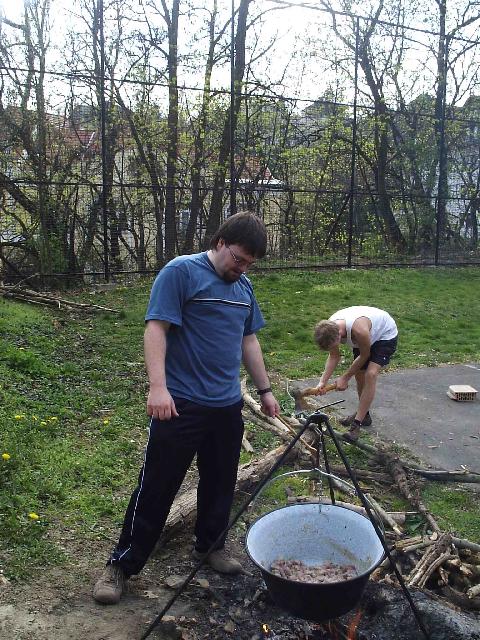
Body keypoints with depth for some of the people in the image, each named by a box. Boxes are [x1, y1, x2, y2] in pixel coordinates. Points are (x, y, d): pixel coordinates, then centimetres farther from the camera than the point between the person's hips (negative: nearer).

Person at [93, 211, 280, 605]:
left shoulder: (244, 287, 12)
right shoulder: (181, 272, -10)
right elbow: (156, 328, -16)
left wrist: (264, 389, 19)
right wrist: (158, 386, -24)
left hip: (228, 406, 7)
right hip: (181, 405, -6)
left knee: (220, 483, 17)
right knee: (157, 487, 2)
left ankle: (211, 546, 38)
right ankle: (122, 564, 18)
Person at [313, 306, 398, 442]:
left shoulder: (358, 329, -43)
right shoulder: (329, 328, -23)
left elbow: (364, 355, -23)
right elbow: (334, 356, -8)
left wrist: (345, 377, -16)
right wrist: (323, 381, -20)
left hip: (386, 335, -7)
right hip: (369, 335, 7)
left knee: (370, 374, -21)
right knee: (359, 374, 9)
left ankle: (357, 424, -17)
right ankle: (363, 414, 31)